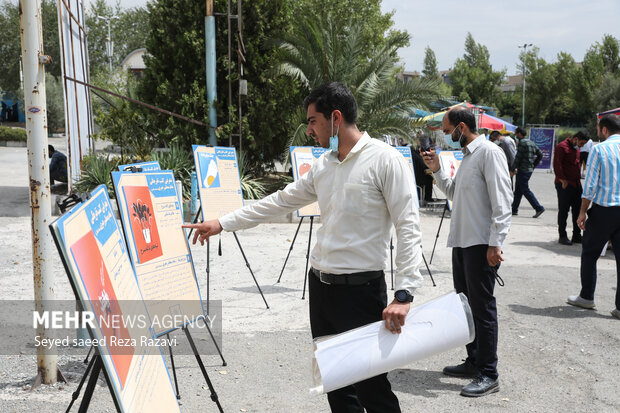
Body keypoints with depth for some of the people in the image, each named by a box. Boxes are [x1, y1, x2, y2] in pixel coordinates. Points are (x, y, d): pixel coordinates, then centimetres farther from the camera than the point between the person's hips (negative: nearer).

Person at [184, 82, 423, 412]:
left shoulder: (385, 160, -11)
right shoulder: (323, 165, 12)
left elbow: (408, 229, -15)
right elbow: (281, 200, 19)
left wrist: (404, 295, -23)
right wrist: (222, 223, 18)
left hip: (361, 289, -7)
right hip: (320, 284, 8)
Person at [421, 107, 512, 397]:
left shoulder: (489, 152, -12)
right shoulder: (467, 155, 17)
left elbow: (502, 201, -18)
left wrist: (495, 243, -23)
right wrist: (437, 171, 12)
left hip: (481, 245, -10)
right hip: (461, 242, 10)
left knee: (482, 308, -4)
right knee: (466, 304, 16)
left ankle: (489, 375, 3)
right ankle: (474, 362, 28)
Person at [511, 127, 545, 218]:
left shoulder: (522, 142, -12)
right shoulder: (531, 143, 14)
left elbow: (518, 157, -16)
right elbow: (540, 155, 17)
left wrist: (512, 169, -12)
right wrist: (533, 165, 19)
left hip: (523, 170, -9)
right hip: (529, 170, 9)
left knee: (526, 190, -7)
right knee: (518, 190, 13)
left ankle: (539, 208, -10)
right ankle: (514, 210, 16)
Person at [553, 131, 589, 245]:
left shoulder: (577, 148, 18)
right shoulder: (561, 147, -10)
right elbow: (557, 165, -15)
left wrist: (578, 179, 17)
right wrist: (563, 181, -17)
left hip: (576, 184, 8)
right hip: (565, 185, -8)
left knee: (577, 210, 9)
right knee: (563, 211, -2)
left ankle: (577, 236, 16)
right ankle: (562, 236, 5)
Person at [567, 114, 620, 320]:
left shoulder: (599, 149, -7)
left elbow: (590, 184, -10)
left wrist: (583, 212, -4)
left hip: (603, 210, -4)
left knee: (589, 254, 12)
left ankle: (587, 297, 21)